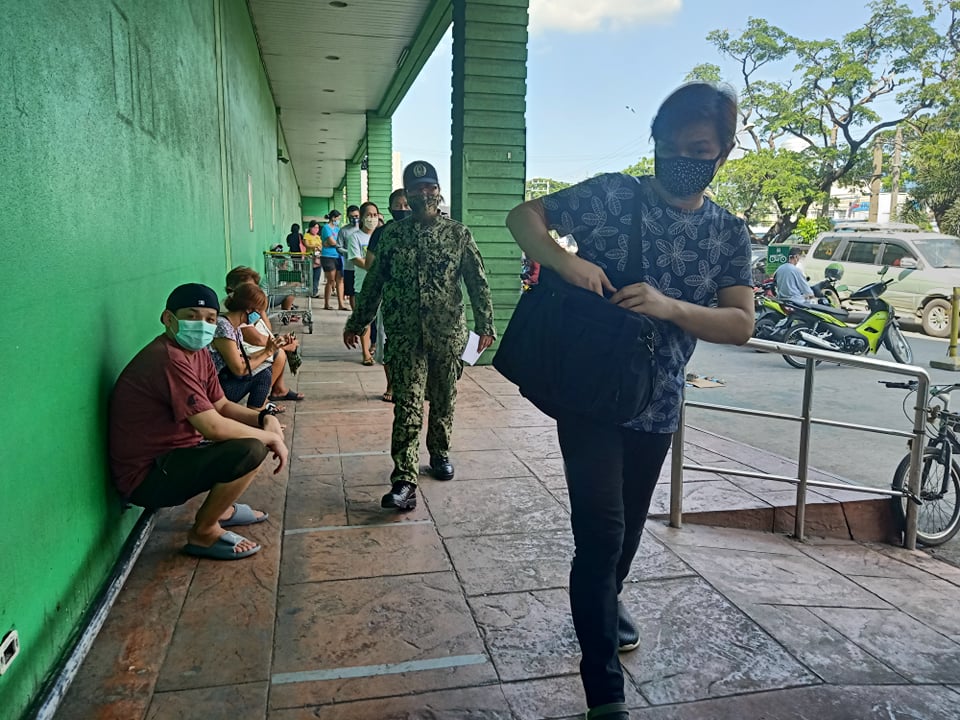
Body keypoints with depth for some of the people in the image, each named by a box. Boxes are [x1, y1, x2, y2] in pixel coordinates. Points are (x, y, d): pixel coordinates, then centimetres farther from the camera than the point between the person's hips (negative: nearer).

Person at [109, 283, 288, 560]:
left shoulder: (199, 353, 5)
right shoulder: (168, 359, -26)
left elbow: (222, 405, 13)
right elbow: (214, 427, -30)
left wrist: (264, 418, -6)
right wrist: (271, 437, -17)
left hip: (171, 455, 10)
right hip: (146, 477, -10)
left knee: (255, 430, 15)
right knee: (249, 450, -27)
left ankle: (222, 508, 24)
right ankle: (203, 533, -6)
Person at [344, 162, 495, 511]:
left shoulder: (458, 233, 3)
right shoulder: (391, 234, 5)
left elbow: (477, 282, 2)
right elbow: (373, 282, 11)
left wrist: (485, 324, -3)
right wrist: (356, 322, 13)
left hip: (448, 335, 1)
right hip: (404, 337, -1)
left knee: (443, 401, 14)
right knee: (407, 407, -7)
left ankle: (440, 453, 36)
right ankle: (404, 481, -8)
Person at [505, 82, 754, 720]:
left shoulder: (730, 233, 1)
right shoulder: (613, 194, -7)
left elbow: (741, 324, -7)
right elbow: (524, 216, -4)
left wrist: (668, 306, -26)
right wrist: (565, 261, -24)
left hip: (658, 401, 4)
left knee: (629, 524, 21)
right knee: (601, 529, -9)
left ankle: (607, 601, 53)